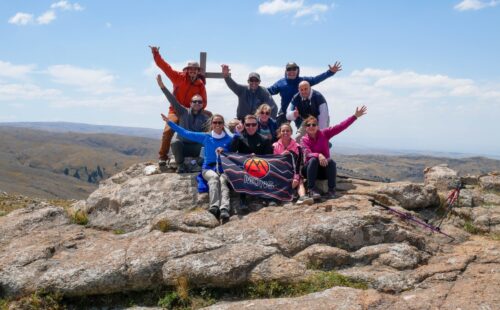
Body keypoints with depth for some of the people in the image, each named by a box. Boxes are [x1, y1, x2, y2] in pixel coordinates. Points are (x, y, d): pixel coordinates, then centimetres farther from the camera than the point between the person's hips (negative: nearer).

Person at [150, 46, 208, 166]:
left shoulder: (200, 84, -2)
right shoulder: (179, 77, -7)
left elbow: (203, 102, 1)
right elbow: (164, 66, -12)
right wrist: (156, 54, -22)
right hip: (176, 110, -3)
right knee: (168, 130, -23)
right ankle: (162, 156, -10)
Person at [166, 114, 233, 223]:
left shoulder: (229, 139, 11)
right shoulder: (205, 137, 13)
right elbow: (185, 133, 13)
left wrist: (224, 151, -12)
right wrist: (169, 122, 12)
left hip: (224, 169, 0)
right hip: (208, 169, 1)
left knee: (222, 180, -34)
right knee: (214, 177, -35)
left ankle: (224, 210, -56)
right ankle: (214, 207, -52)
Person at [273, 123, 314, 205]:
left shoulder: (297, 147, 3)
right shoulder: (275, 146, 4)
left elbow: (298, 164, -7)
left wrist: (296, 177, -22)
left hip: (293, 173, 0)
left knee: (300, 181, -31)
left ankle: (302, 196, -55)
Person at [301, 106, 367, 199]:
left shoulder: (324, 134, 0)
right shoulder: (304, 139, -4)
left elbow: (340, 127, -9)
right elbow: (308, 154, -21)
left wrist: (355, 116, -18)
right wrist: (318, 155, -43)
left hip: (324, 168, 1)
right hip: (309, 169, -1)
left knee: (331, 161, -29)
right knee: (313, 160, -32)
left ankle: (331, 190, -27)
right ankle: (312, 189, -36)